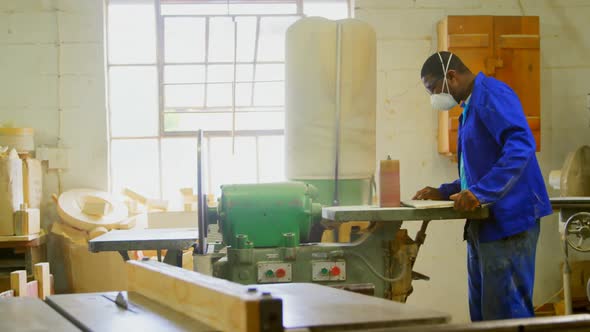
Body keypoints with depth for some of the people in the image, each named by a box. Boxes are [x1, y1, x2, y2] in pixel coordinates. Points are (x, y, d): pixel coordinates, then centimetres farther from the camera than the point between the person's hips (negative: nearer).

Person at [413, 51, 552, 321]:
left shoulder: (491, 94, -11)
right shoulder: (470, 106, 19)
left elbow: (521, 146, -25)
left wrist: (479, 193, -29)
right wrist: (443, 193, 17)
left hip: (507, 218, -10)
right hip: (484, 222, 10)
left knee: (507, 312, -7)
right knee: (482, 313, 11)